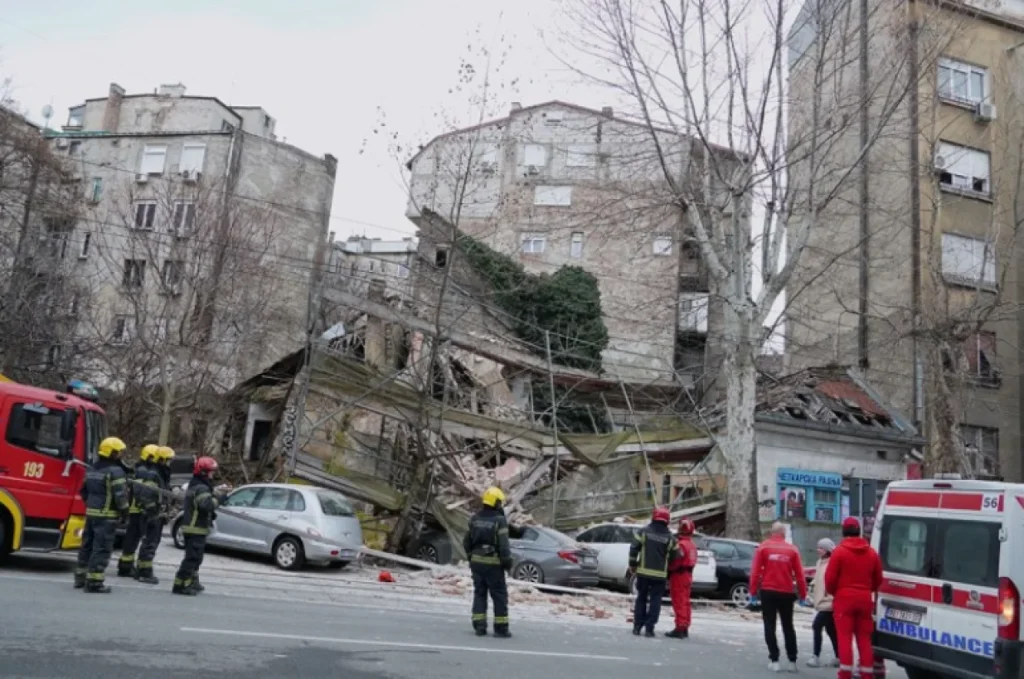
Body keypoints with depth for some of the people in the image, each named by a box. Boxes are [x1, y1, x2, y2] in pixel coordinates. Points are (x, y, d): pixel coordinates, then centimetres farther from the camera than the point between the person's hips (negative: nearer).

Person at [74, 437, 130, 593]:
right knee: (102, 548, -5)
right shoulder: (115, 471, -15)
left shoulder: (92, 469, 13)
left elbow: (83, 491, 20)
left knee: (87, 545, 17)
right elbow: (120, 495, -19)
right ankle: (94, 582, -6)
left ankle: (80, 577, 26)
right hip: (107, 515, -9)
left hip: (91, 513, 9)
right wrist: (124, 510, -5)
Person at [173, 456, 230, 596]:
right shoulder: (201, 488, -18)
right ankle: (180, 585, -11)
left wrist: (216, 492, 12)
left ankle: (192, 582, 30)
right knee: (192, 557, -10)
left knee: (195, 557, 20)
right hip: (196, 528, -11)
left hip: (192, 528, 11)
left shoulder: (195, 485, 17)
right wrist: (219, 495, -21)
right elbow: (207, 505, -32)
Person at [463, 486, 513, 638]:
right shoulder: (500, 520, -13)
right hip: (493, 563, -5)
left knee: (479, 593, 12)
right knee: (499, 595, 4)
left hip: (476, 561, 5)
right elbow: (503, 545, -16)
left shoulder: (474, 519, 5)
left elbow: (466, 541, 10)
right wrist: (507, 562, -7)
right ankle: (501, 628, 5)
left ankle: (479, 626, 10)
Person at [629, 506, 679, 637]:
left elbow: (634, 549, -3)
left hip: (643, 572, 1)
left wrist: (632, 565, 7)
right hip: (660, 574, -1)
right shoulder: (670, 538, -2)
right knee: (655, 601, 5)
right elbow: (674, 556, 3)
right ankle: (649, 628, 0)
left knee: (641, 599, 12)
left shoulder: (644, 532, -2)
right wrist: (668, 568, 19)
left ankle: (637, 627, 12)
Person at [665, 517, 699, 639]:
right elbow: (691, 561, 13)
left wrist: (668, 570, -5)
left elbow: (675, 562, -20)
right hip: (688, 575, 9)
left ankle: (680, 628, -6)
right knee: (685, 602, 14)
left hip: (678, 575, -9)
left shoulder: (681, 544, -19)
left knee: (679, 603, -6)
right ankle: (685, 628, 19)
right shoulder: (692, 545, 12)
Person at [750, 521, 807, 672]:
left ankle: (774, 660, 0)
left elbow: (755, 571, -6)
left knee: (770, 626, 5)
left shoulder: (763, 547, -3)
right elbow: (799, 574, 1)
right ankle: (792, 661, 13)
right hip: (786, 593, 2)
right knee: (788, 627, 14)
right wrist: (803, 594, 8)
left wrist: (753, 591, 0)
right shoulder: (792, 550, 1)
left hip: (768, 592, -2)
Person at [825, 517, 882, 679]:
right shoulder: (872, 553, 7)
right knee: (864, 639, 10)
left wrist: (833, 592, 9)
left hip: (844, 598, -4)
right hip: (865, 599, 4)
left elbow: (830, 577, -9)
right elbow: (878, 579, 12)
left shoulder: (839, 551, -8)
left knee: (845, 637, -2)